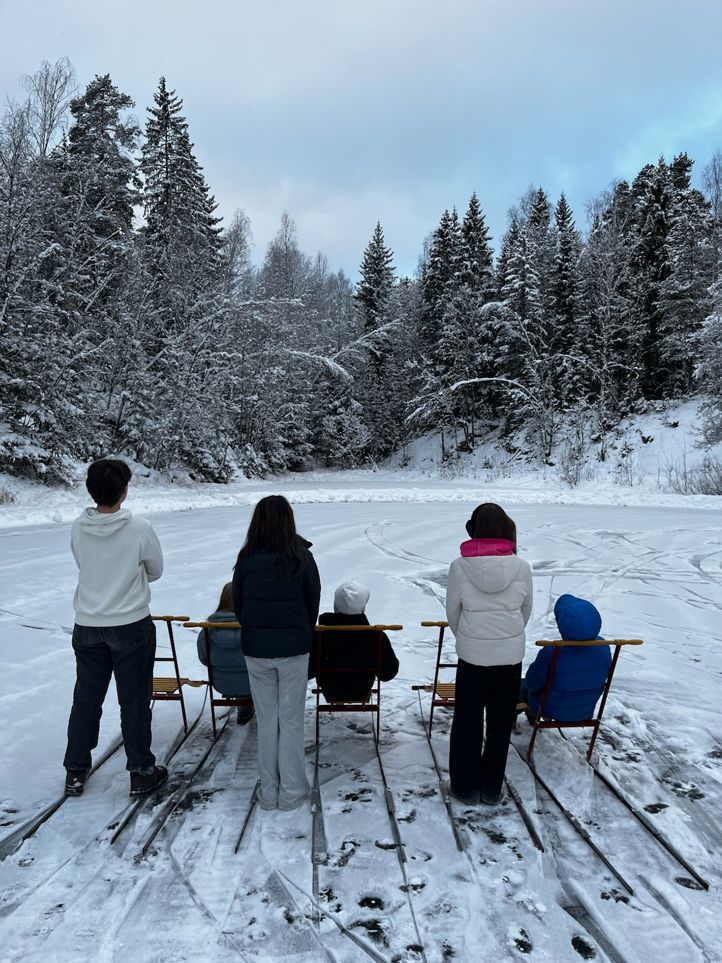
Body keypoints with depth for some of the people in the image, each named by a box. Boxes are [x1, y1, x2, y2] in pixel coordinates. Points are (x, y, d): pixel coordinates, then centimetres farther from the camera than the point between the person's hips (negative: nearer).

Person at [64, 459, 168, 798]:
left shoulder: (77, 528, -7)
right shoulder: (139, 528, -17)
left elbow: (83, 564, 8)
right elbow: (155, 571, -3)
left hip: (87, 626, 4)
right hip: (132, 626, -3)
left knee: (86, 700, 18)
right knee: (134, 702, 9)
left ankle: (76, 772, 30)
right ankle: (141, 772, 20)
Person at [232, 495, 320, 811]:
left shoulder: (247, 559, -6)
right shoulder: (302, 557, -10)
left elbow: (237, 604, 3)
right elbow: (314, 601, 0)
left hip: (255, 650, 2)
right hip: (294, 649, -1)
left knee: (266, 720, 14)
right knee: (291, 720, 10)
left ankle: (268, 792, 24)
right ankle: (292, 791, 19)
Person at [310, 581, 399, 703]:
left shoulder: (320, 635, -24)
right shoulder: (376, 636, -24)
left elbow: (308, 671, -13)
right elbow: (388, 673, -14)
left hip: (330, 693, 0)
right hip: (362, 693, 0)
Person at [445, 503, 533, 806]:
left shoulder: (460, 566, -13)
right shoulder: (521, 567, -9)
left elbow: (452, 611, -3)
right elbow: (526, 611, 2)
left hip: (472, 654, -1)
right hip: (511, 655, 2)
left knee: (467, 722, 15)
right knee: (501, 722, 17)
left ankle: (466, 786, 27)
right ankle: (491, 788, 29)